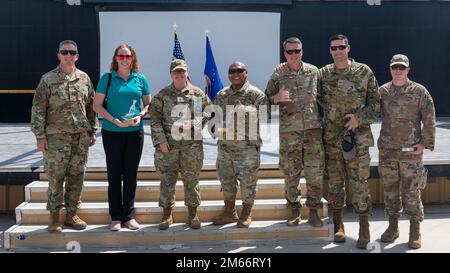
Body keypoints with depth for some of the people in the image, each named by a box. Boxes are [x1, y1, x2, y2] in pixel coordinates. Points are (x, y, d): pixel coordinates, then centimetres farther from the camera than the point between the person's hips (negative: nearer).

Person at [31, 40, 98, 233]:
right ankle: (54, 217, 11)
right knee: (56, 177, 0)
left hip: (81, 136, 3)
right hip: (56, 136, -3)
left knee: (76, 176, 7)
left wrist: (92, 131, 10)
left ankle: (71, 214, 19)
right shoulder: (48, 80, 0)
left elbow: (91, 107, 14)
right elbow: (38, 109, -2)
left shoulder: (84, 78, 10)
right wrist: (40, 135, -7)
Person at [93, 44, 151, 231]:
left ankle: (129, 215, 18)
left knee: (131, 175, 8)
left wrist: (140, 116, -9)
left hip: (135, 132, 2)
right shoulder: (107, 78, 0)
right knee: (114, 175, 3)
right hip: (112, 132, -2)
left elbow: (148, 103, 12)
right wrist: (114, 120, -15)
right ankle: (116, 217, 13)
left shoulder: (140, 79, 6)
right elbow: (97, 105, -2)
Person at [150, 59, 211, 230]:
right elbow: (155, 119, 1)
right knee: (167, 180, 3)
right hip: (168, 145, 0)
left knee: (191, 180, 5)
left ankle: (193, 214, 17)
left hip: (192, 145, 1)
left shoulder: (198, 93, 8)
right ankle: (167, 214, 15)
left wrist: (198, 124, -4)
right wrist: (160, 140, -9)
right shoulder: (162, 95, 4)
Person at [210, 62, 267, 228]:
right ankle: (229, 212, 29)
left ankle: (246, 214, 19)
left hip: (248, 147, -5)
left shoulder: (255, 94, -4)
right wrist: (216, 128, 0)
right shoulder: (221, 95, 12)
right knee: (226, 179, 13)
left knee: (248, 181, 3)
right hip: (224, 146, 5)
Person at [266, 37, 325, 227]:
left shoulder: (313, 72, 6)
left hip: (313, 128, 1)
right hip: (289, 131, -1)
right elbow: (266, 99, 6)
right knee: (291, 172, 5)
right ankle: (294, 210, 20)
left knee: (315, 172, 1)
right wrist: (277, 98, -14)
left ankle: (313, 211, 14)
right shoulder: (278, 74, 2)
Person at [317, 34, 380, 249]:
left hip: (358, 137, -2)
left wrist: (359, 117, -10)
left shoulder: (364, 72, 2)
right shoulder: (323, 74, 6)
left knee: (359, 182, -1)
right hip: (331, 137, 2)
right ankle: (338, 224, 21)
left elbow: (375, 102, 3)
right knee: (335, 182, 9)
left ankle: (364, 228, 7)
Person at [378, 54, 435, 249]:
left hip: (411, 151, -3)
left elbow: (429, 120, -1)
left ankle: (415, 231, 11)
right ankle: (393, 226, 22)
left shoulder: (419, 91, -1)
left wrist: (425, 143, -8)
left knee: (411, 191, 0)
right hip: (387, 150, 3)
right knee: (390, 189, 9)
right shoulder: (382, 91, 7)